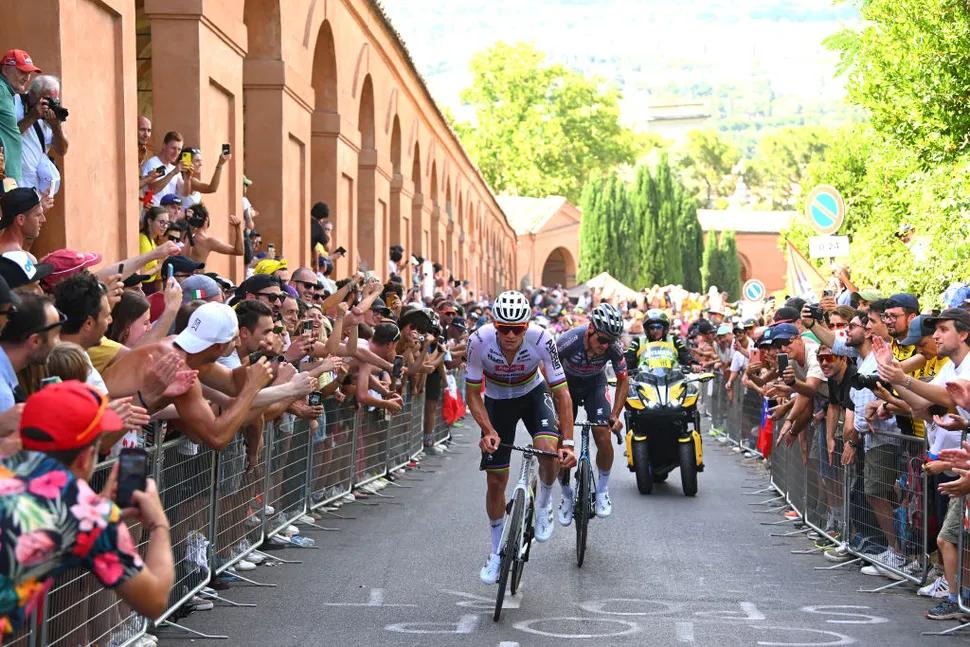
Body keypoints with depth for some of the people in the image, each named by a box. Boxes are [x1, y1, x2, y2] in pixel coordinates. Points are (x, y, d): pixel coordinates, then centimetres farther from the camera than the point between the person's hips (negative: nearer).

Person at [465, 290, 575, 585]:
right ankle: (497, 552, 20)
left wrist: (567, 443, -34)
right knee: (495, 480, 1)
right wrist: (489, 431, -32)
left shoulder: (541, 340, -33)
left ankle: (544, 503, 2)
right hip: (498, 401, 1)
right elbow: (472, 394, -18)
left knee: (549, 449, -30)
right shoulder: (479, 341, -31)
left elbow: (562, 394, -26)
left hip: (533, 394, -1)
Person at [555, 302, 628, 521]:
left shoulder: (614, 347, -28)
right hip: (566, 384, -1)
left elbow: (623, 380, -11)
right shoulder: (569, 340, -36)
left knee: (603, 438, -17)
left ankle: (603, 492, 5)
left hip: (594, 384, 1)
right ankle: (566, 495, 12)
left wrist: (615, 415, -19)